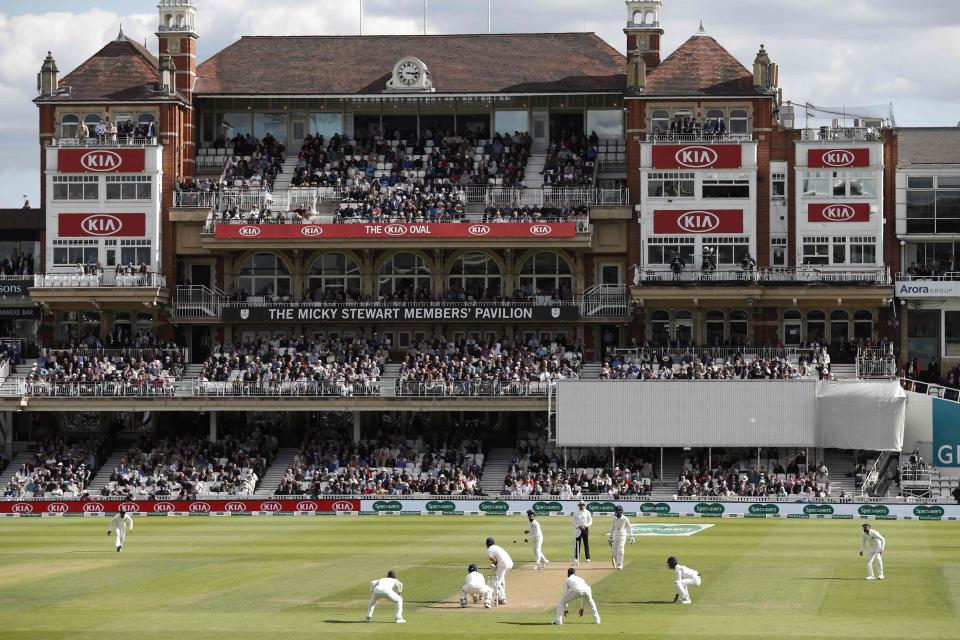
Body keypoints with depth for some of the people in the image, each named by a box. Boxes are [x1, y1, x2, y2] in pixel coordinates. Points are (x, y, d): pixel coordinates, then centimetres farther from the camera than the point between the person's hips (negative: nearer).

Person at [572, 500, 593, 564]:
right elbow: (574, 522, 1)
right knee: (577, 544, -1)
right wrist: (579, 526, -16)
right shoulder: (576, 513, 3)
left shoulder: (588, 513, 3)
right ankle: (576, 558, 2)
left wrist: (585, 525, -18)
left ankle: (587, 558, 2)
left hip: (585, 529, 0)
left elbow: (590, 522, 1)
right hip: (578, 530, 0)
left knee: (586, 544, -1)